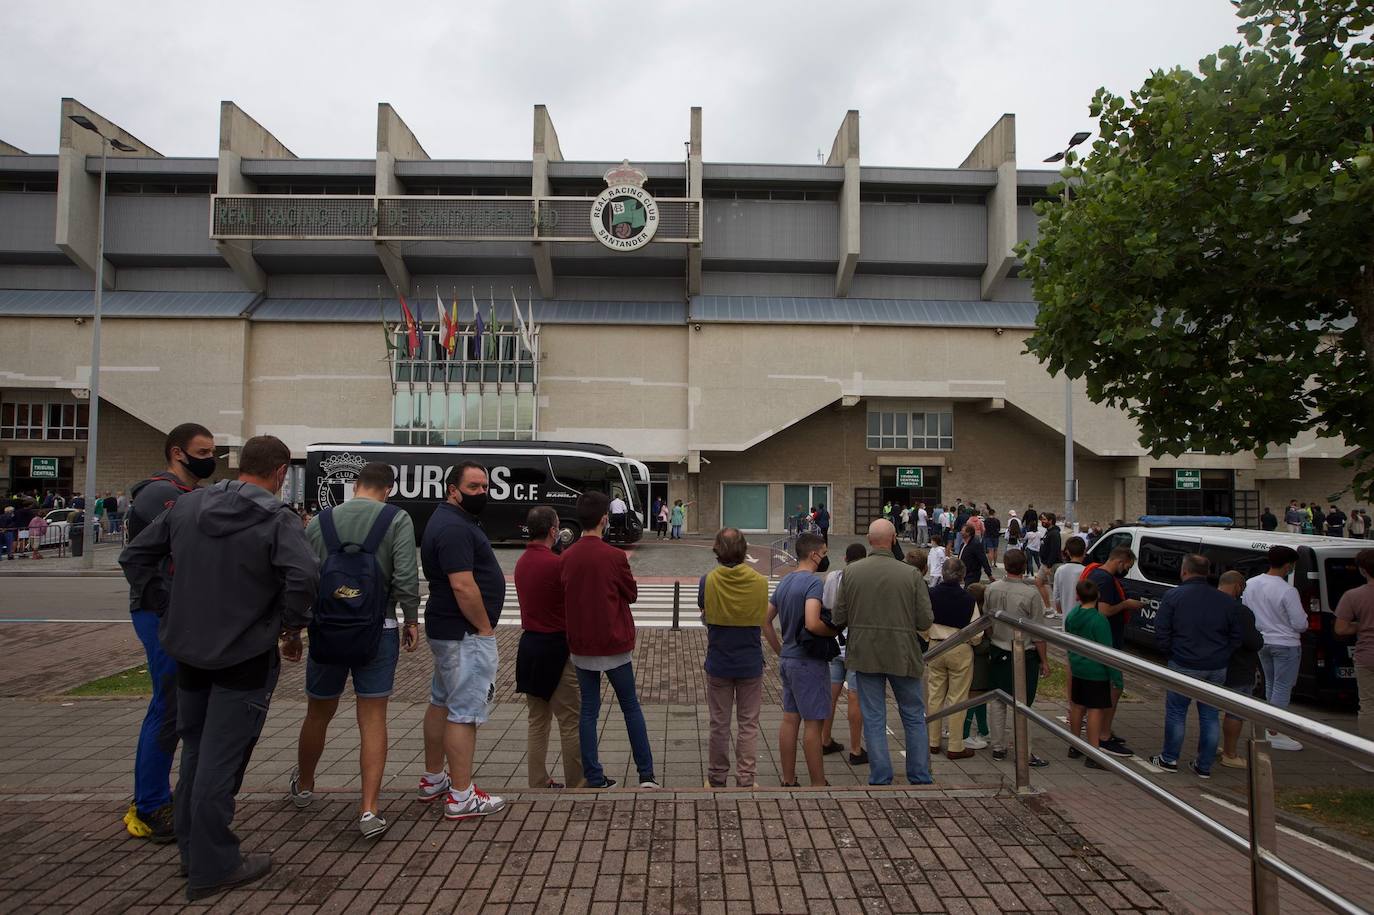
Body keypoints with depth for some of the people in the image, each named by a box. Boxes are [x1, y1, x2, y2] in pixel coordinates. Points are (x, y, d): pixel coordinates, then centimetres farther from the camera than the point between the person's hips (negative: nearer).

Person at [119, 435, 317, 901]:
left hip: (187, 649, 6)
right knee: (221, 758, 2)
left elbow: (135, 556, 7)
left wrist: (165, 608, 9)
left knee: (194, 749, 20)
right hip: (245, 656, -6)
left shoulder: (187, 505, 3)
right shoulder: (276, 518, -16)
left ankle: (192, 849, 34)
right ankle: (212, 867, 12)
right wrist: (291, 627, -15)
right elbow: (303, 575, -30)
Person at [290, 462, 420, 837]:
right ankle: (369, 810, 0)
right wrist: (411, 620, 0)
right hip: (378, 630, -2)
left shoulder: (321, 520, 1)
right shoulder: (397, 520, -7)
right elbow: (406, 577, -14)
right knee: (373, 719, 4)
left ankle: (303, 787, 42)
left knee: (318, 714, 20)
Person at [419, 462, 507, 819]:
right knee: (465, 712, -5)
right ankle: (461, 797, 2)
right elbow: (463, 585, -26)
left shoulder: (446, 520, 14)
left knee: (441, 703, 18)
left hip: (445, 628, 11)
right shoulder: (455, 527, -20)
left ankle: (433, 780, 31)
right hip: (465, 633, -11)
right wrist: (485, 628, -16)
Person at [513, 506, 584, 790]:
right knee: (570, 721, 2)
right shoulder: (557, 563, -19)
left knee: (536, 719, 14)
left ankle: (538, 783, 21)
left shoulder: (521, 562, 6)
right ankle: (576, 784, 10)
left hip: (529, 644, 8)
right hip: (555, 648, -8)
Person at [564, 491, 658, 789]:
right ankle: (646, 774, 14)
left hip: (581, 645, 3)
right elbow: (632, 594, -2)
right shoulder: (614, 556, -15)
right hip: (614, 644, -3)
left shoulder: (567, 557, -3)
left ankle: (594, 778, 14)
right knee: (631, 707, 11)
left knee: (589, 711, 10)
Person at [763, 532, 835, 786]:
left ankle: (788, 781, 20)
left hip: (788, 660, 8)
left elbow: (765, 620, 15)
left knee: (790, 719, 12)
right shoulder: (814, 582, -16)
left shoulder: (784, 581, 11)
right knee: (813, 723, -1)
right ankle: (818, 784, 6)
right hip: (809, 662, -8)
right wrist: (834, 631, -11)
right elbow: (812, 624, -29)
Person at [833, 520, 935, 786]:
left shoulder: (851, 572, -6)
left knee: (873, 719, 10)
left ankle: (881, 779, 14)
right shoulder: (911, 574, -11)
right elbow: (925, 621, -8)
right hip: (903, 654, -1)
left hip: (865, 654, 1)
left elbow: (838, 618, -2)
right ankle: (920, 778, 22)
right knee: (914, 717, 16)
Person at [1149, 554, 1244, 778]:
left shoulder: (1173, 596, -9)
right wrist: (1221, 657, 16)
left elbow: (1161, 633, -9)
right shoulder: (1227, 601, 2)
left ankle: (1169, 759, 19)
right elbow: (1236, 638, 6)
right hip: (1217, 669, 4)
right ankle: (1204, 766, 18)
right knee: (1210, 717, 12)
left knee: (1176, 713, 9)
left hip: (1183, 666, -3)